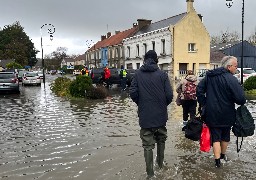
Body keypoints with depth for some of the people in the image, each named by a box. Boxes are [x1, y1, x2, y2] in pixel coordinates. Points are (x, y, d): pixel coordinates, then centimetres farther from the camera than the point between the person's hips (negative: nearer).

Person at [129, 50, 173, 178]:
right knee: (161, 140, 23)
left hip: (145, 115, -1)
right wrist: (164, 104, 10)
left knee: (147, 144, 7)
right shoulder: (162, 74, -5)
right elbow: (169, 94, -10)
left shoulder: (138, 74, -3)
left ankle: (150, 172, 11)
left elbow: (133, 92, -9)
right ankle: (160, 163, 36)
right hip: (161, 115, 1)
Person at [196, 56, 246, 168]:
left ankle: (217, 161, 4)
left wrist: (203, 104, 9)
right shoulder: (231, 79, -18)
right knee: (225, 136, 20)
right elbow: (241, 99, -22)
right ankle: (223, 155, 37)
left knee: (216, 137, 8)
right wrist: (241, 102, 0)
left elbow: (199, 90, 6)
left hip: (212, 114, 3)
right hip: (226, 115, -2)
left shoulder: (209, 76, 1)